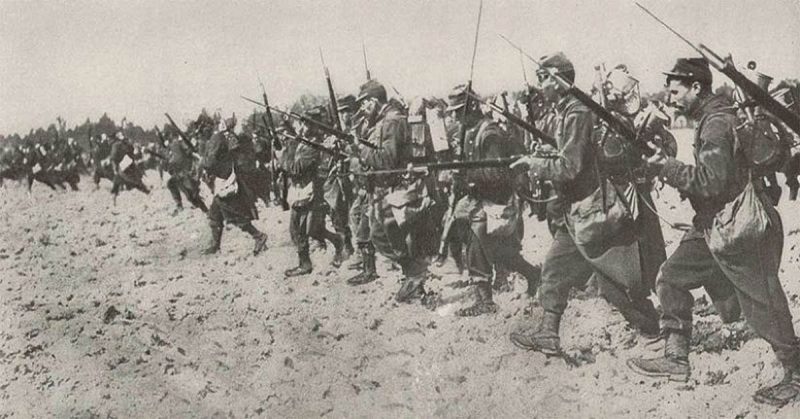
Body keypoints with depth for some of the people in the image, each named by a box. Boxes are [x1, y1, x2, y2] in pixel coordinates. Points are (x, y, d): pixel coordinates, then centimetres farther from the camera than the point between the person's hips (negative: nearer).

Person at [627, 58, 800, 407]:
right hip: (714, 226, 10)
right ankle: (676, 358, 13)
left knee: (764, 309, 0)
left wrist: (666, 167, -17)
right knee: (672, 278, 8)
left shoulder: (717, 123, -19)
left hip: (741, 232, -10)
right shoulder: (711, 119, 13)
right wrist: (671, 169, 8)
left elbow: (711, 182, -25)